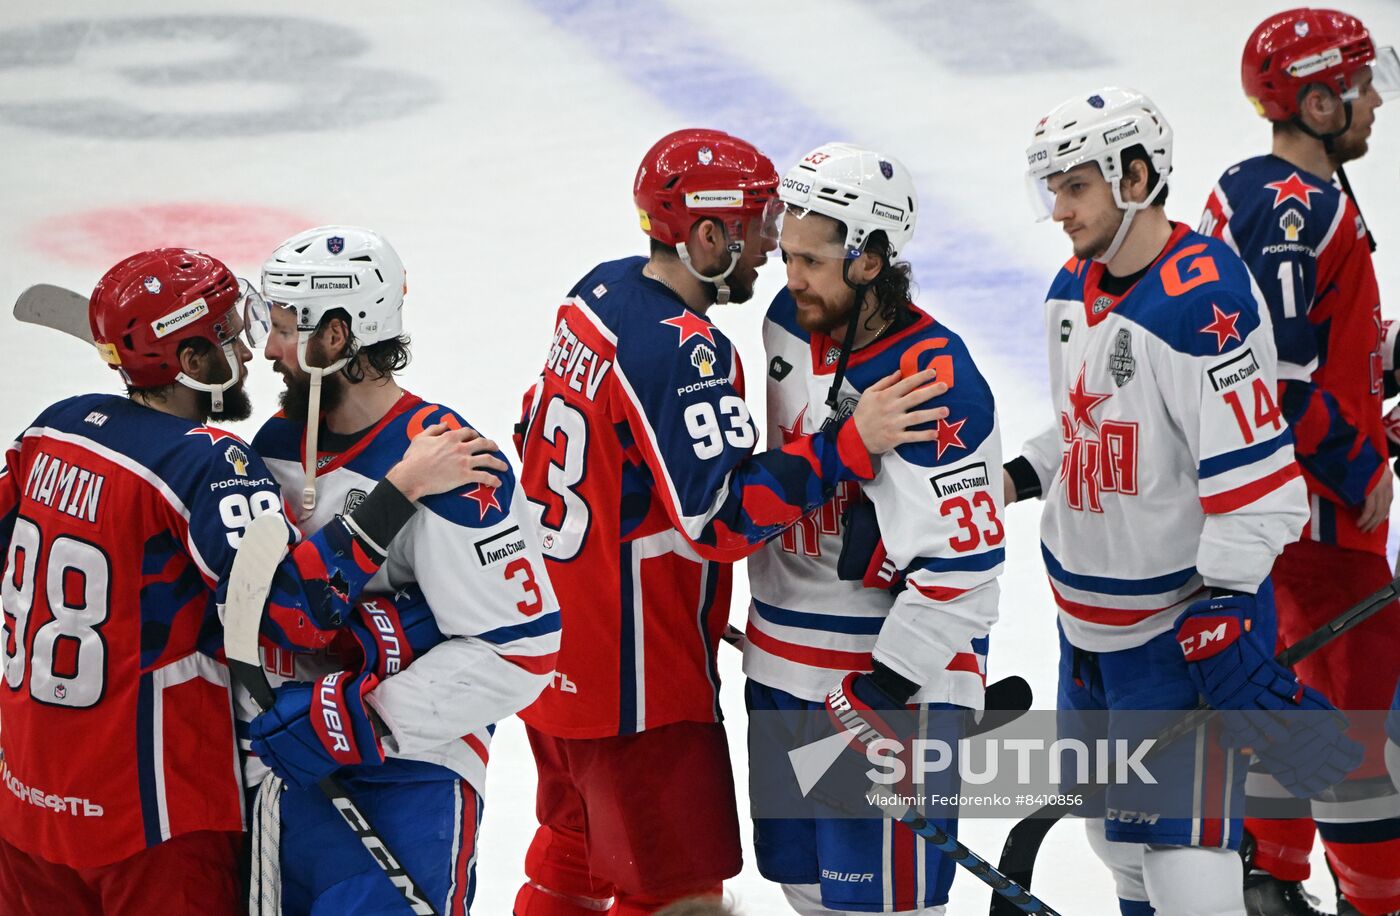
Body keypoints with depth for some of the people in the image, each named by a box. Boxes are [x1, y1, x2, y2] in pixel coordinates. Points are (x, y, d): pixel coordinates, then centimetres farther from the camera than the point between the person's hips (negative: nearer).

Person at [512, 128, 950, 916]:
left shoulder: (599, 293, 4)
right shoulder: (683, 353, -26)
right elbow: (723, 516, -29)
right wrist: (851, 445, -30)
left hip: (555, 649, 10)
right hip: (634, 677, -10)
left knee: (576, 853, 26)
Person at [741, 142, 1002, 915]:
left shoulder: (935, 381, -23)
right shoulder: (790, 325, 1)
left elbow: (963, 560, -24)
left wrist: (881, 691, -24)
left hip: (898, 676, -8)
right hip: (785, 666, 8)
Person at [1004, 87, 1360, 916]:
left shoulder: (1203, 303, -24)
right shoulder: (1075, 288, 6)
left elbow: (1255, 474, -26)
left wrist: (1224, 610, -28)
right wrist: (1022, 475, 7)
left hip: (1187, 620, -9)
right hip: (1090, 613, 9)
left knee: (1182, 839, -9)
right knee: (1114, 821, 22)